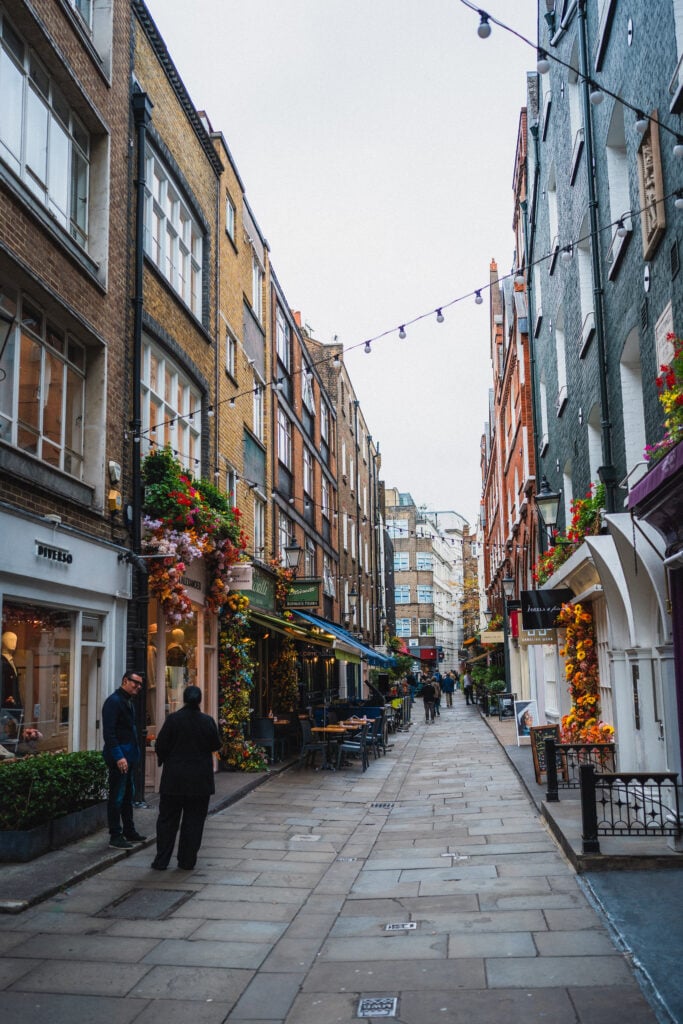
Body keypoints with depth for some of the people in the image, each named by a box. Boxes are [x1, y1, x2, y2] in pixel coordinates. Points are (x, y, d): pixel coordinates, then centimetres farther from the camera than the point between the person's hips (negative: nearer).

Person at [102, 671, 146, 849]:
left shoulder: (129, 702, 16)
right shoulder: (114, 701, -14)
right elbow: (108, 732, -20)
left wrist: (134, 753, 14)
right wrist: (118, 757, -24)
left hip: (128, 755, 10)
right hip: (119, 756, -10)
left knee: (128, 795, 17)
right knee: (117, 797, -2)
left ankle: (129, 832, 28)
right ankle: (115, 837, 6)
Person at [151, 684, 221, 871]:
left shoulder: (173, 719, -10)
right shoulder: (208, 721, -6)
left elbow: (161, 745, -6)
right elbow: (216, 745, 4)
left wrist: (163, 761, 13)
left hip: (174, 778, 0)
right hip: (200, 779, 1)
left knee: (167, 820, 10)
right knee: (193, 820, 9)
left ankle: (161, 861, 12)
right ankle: (187, 861, 11)